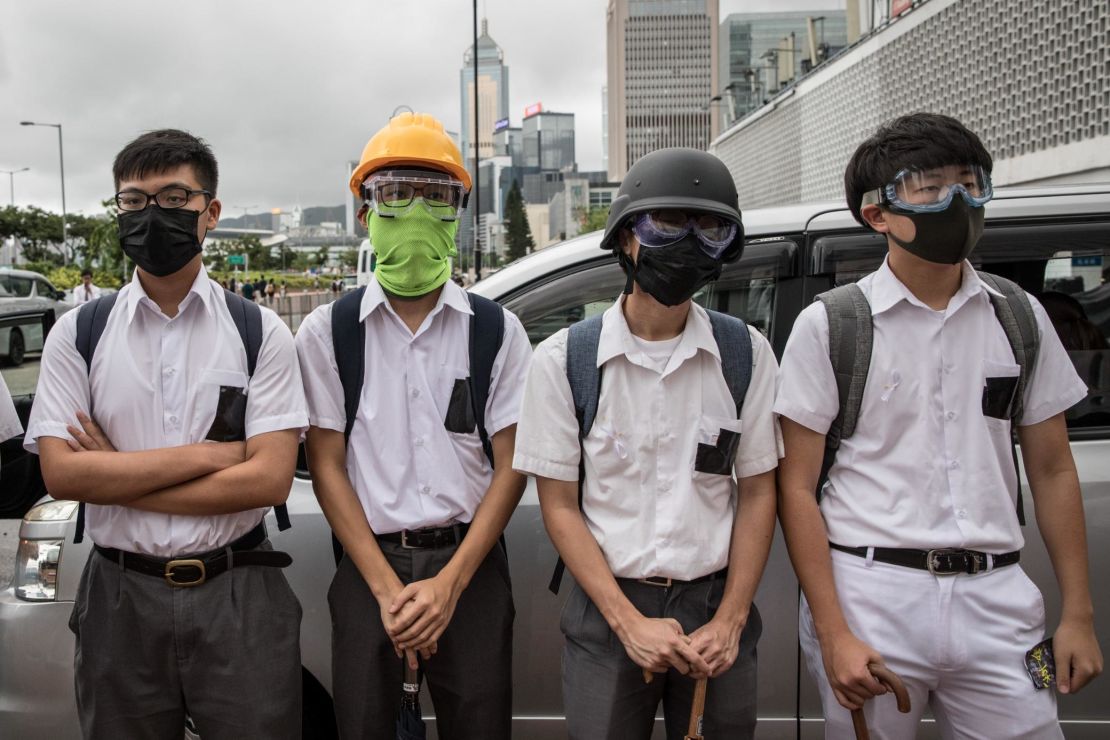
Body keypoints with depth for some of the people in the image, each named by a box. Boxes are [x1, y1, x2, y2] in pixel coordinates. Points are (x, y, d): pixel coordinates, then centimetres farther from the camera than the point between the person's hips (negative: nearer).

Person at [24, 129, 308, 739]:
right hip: (121, 597, 1)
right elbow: (60, 474, -8)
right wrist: (206, 454, -13)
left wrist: (116, 479, -11)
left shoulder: (260, 332, -2)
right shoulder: (78, 334, 2)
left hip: (238, 597, -1)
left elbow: (269, 479, -11)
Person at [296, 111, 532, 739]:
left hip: (470, 568, 0)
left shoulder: (498, 331, 2)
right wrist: (387, 588, -8)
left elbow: (510, 467, -1)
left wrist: (449, 583, -10)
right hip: (368, 568, 0)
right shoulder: (328, 332, 1)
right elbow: (327, 466, -1)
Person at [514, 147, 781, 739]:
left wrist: (729, 622, -6)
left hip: (717, 608, 2)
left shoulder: (745, 353, -1)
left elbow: (757, 494, 2)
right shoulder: (563, 359, -6)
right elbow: (559, 505, -5)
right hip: (606, 610, -1)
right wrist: (629, 622, -11)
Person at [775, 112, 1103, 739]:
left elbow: (1053, 470, 12)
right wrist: (832, 633, -12)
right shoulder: (829, 325, -3)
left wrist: (1079, 614, 6)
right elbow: (797, 487, -5)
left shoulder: (1021, 317, 8)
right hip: (870, 595, -3)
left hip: (996, 598, 3)